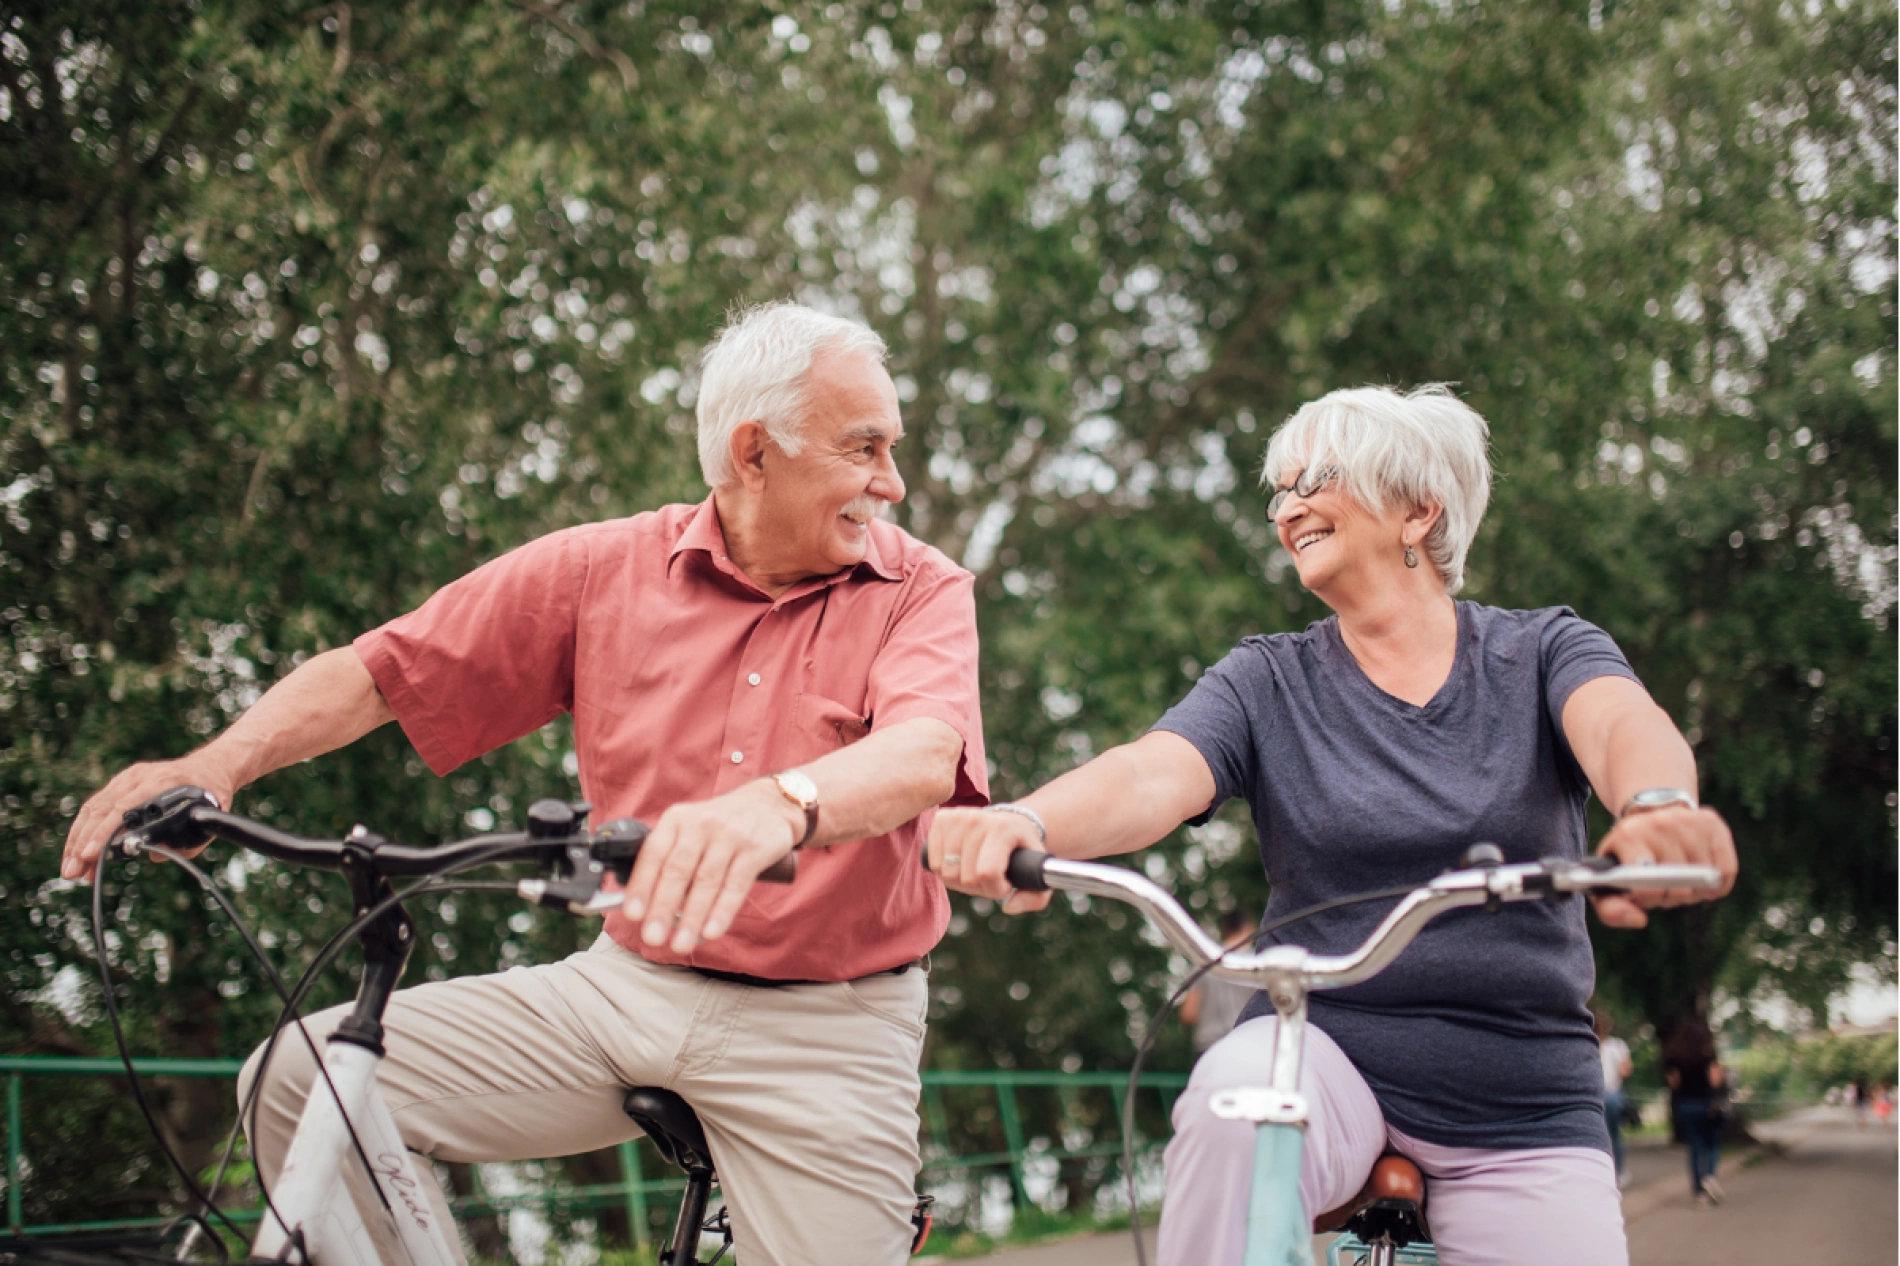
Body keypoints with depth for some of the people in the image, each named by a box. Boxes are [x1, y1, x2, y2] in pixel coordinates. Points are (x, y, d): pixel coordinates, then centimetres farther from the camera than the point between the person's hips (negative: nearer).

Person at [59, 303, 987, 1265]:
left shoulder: (921, 591, -4)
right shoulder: (607, 569, 2)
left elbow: (924, 754, -26)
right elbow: (376, 671, 2)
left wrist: (778, 806, -48)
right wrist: (217, 764, -16)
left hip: (825, 1032, -2)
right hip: (626, 985, 2)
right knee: (302, 1082, -10)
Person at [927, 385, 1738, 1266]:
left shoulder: (1540, 653, 3)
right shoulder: (1268, 684, 4)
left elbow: (1627, 726, -19)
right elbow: (1152, 777, -15)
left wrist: (1656, 809, -45)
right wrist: (1024, 822, -38)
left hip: (1520, 1108, 1)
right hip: (1326, 1049, -1)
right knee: (1235, 1096, -32)